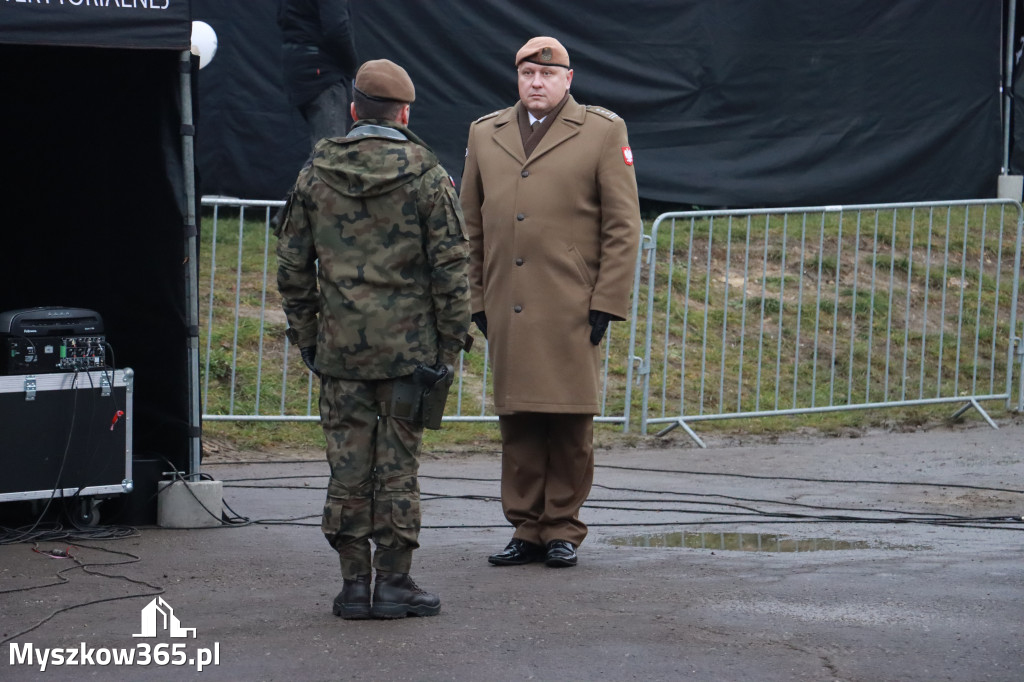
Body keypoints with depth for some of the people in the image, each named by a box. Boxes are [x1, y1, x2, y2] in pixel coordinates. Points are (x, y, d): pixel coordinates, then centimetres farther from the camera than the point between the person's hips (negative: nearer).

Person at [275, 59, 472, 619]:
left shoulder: (314, 176, 4)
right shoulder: (427, 177, -4)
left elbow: (292, 266, 8)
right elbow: (450, 267, -5)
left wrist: (304, 336, 16)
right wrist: (450, 344, 0)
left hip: (340, 347, 2)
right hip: (408, 346, -2)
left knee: (348, 465, 6)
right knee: (398, 466, 3)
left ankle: (353, 583, 8)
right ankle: (393, 582, 5)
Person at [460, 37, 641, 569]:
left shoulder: (603, 132, 4)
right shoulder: (485, 134, 14)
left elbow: (623, 226, 2)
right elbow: (471, 226, 17)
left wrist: (606, 302, -4)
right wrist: (475, 300, 11)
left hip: (572, 309, -3)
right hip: (508, 313, 3)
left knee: (570, 425, -1)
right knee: (517, 423, 4)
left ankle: (563, 530, 9)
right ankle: (526, 529, 11)